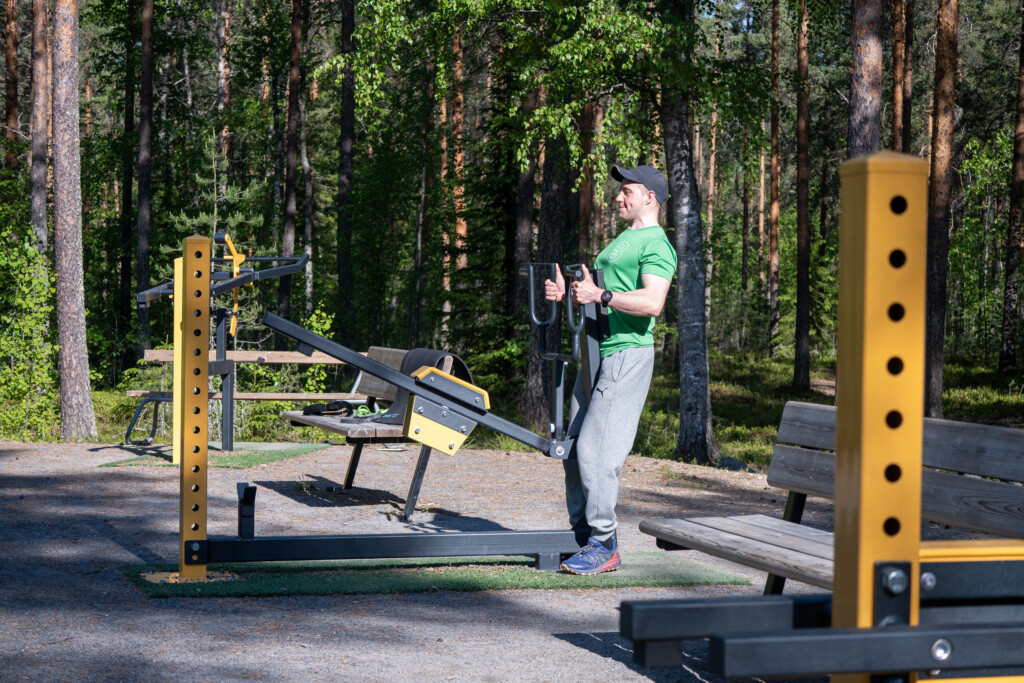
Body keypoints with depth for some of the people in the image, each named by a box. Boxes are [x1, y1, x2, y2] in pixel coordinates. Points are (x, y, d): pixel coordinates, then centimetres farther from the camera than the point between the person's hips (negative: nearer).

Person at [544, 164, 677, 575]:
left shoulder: (656, 245, -8)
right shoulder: (622, 241, 24)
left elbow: (652, 302, -22)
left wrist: (598, 295, -21)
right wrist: (566, 294, 12)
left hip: (628, 353, -10)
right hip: (599, 354, 10)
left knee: (596, 450, -13)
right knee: (574, 447, 10)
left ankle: (604, 545, -9)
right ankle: (582, 530, 19)